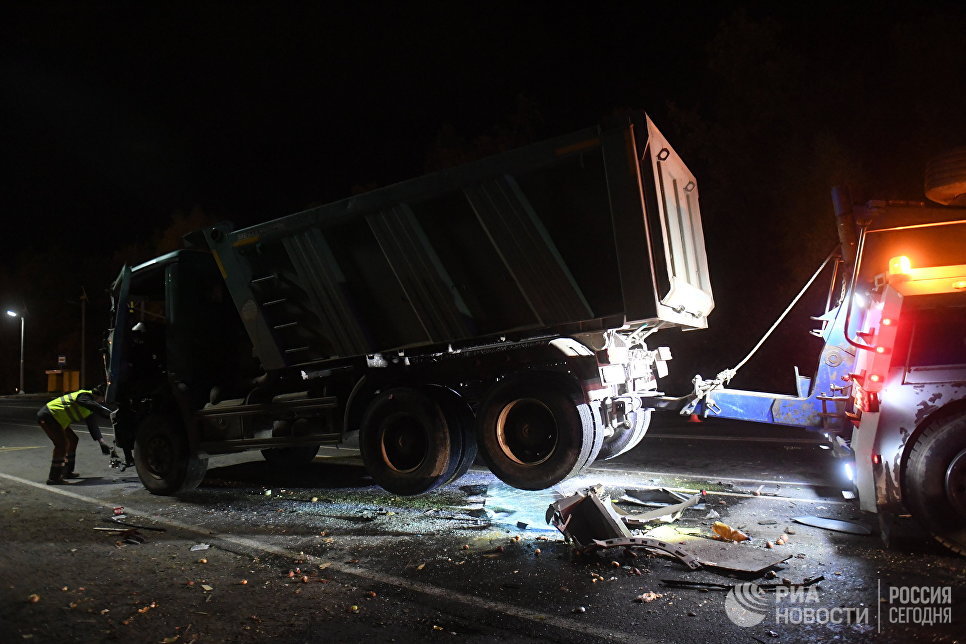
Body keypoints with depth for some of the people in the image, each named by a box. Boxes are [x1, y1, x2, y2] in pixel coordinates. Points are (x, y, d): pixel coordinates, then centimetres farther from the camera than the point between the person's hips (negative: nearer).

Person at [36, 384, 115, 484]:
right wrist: (111, 414, -52)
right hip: (47, 417, -11)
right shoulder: (84, 396, -20)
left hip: (55, 418, 11)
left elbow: (92, 425, 6)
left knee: (73, 439, 15)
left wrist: (101, 441, -3)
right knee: (61, 444, -18)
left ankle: (67, 472, 25)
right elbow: (96, 408, -40)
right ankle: (53, 478, -13)